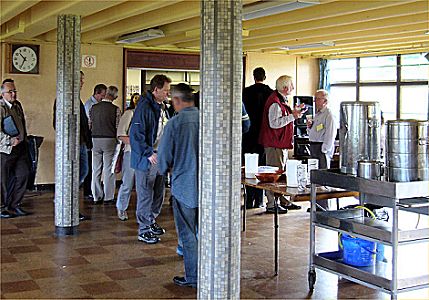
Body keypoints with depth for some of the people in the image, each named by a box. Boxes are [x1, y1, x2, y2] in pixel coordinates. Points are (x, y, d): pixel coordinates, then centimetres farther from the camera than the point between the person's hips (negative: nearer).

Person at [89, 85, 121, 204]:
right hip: (109, 140, -3)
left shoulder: (93, 108, 2)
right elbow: (118, 127, -8)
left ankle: (97, 197, 15)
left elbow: (89, 125, 5)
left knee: (96, 170, 10)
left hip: (95, 140, 3)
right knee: (108, 170, 3)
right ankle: (108, 197, 6)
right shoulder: (115, 109, -8)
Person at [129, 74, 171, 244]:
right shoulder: (144, 107, -16)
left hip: (159, 157, 9)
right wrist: (149, 153, -21)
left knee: (158, 193, 17)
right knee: (146, 195, -2)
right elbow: (136, 134, -20)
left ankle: (151, 222, 32)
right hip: (147, 159, -9)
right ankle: (144, 231, 7)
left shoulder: (161, 107, 13)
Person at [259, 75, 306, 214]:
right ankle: (271, 205, -2)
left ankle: (283, 201, 26)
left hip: (282, 142, 11)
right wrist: (292, 116, -21)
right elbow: (274, 123, -25)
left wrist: (294, 111, 14)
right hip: (274, 143, -11)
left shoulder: (281, 100, 15)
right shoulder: (274, 102, -19)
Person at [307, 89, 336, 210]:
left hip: (322, 148, -9)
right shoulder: (317, 114, 19)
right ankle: (316, 204, 17)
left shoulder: (328, 115, -9)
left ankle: (324, 207, -6)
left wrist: (324, 150, -18)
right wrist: (309, 126, 7)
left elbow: (330, 134, -15)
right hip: (313, 146, 9)